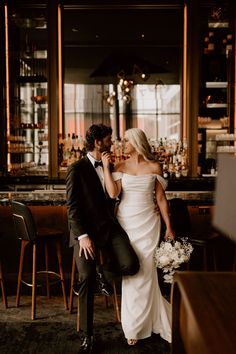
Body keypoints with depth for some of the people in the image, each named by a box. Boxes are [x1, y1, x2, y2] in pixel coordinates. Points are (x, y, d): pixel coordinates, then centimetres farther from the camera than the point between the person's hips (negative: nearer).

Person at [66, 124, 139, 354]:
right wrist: (82, 236, -18)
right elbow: (72, 206, -8)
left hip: (109, 226, 5)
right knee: (87, 278, -18)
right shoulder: (77, 169, -4)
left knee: (131, 265, -18)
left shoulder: (109, 166, 14)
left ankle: (101, 273, 17)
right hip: (85, 229, -4)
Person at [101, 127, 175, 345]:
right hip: (126, 222, 1)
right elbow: (113, 193, -12)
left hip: (148, 223, -1)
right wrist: (106, 167, -11)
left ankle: (138, 325, 20)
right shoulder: (120, 167, 2)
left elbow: (161, 198, 4)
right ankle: (135, 325, 23)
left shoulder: (154, 167, 1)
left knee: (145, 270, 1)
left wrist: (168, 226, 4)